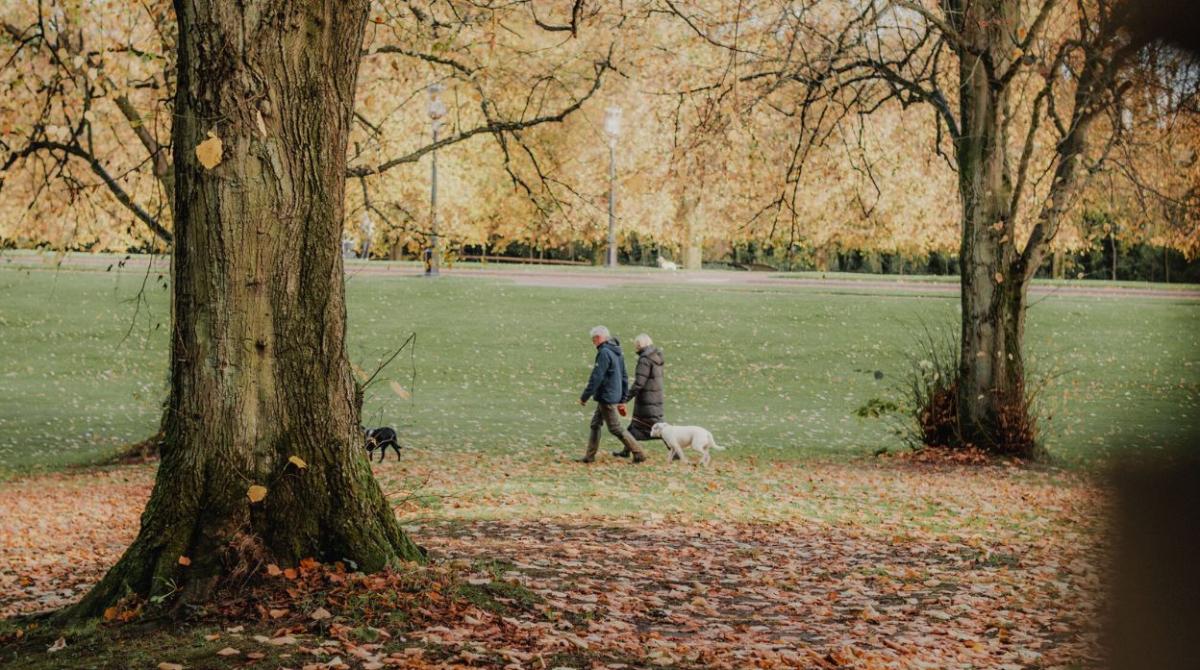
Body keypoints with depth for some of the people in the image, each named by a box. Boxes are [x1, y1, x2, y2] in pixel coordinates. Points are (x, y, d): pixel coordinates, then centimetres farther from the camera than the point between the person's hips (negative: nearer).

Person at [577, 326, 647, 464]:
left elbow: (596, 378, -21)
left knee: (616, 428, -4)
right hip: (615, 396, 10)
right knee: (595, 425, 14)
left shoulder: (604, 353, -18)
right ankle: (589, 456, 17)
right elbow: (624, 377, 17)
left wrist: (584, 397, -15)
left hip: (607, 398, -10)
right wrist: (622, 400, 21)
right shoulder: (617, 353, 13)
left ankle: (638, 453, -2)